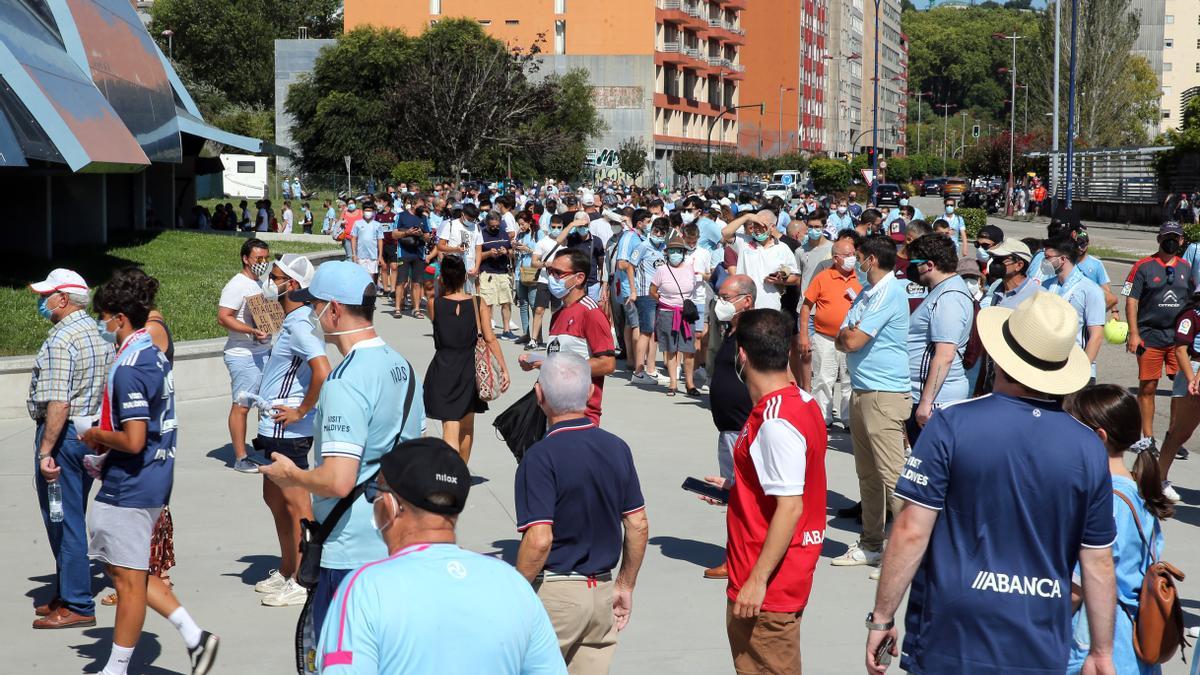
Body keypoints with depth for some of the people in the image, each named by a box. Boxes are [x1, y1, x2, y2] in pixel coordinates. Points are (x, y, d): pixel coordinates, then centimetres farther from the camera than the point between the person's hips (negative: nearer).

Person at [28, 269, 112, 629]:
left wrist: (45, 451, -23)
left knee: (62, 520, -1)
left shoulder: (60, 340, -19)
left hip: (64, 435, -9)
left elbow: (58, 404, -25)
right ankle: (65, 594, 27)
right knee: (72, 518, 18)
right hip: (92, 434, 9)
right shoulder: (98, 333, 9)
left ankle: (77, 606, 3)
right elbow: (108, 392, 15)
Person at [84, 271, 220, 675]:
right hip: (151, 479, 10)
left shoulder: (129, 368, -21)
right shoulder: (154, 356, 10)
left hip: (128, 488, -10)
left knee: (128, 579, 2)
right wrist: (107, 439, 14)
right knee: (129, 571, 18)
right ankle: (194, 636, 15)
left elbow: (133, 440, -25)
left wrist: (96, 436, -8)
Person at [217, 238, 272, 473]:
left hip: (264, 352, 9)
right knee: (241, 406, -3)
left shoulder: (261, 283, 14)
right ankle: (240, 458, 3)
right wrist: (252, 331, -28)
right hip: (243, 356, -9)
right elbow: (223, 317, -20)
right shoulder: (236, 286, -13)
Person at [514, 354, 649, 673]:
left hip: (553, 593, -6)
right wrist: (625, 586, 17)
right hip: (602, 592, 6)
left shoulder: (541, 457, -16)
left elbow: (539, 540, -23)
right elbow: (639, 526, 7)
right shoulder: (617, 448, 3)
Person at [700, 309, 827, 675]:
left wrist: (757, 580, -23)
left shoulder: (775, 422, -24)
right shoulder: (802, 401, 6)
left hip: (768, 582, -10)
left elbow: (790, 506, -25)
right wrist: (733, 488, 22)